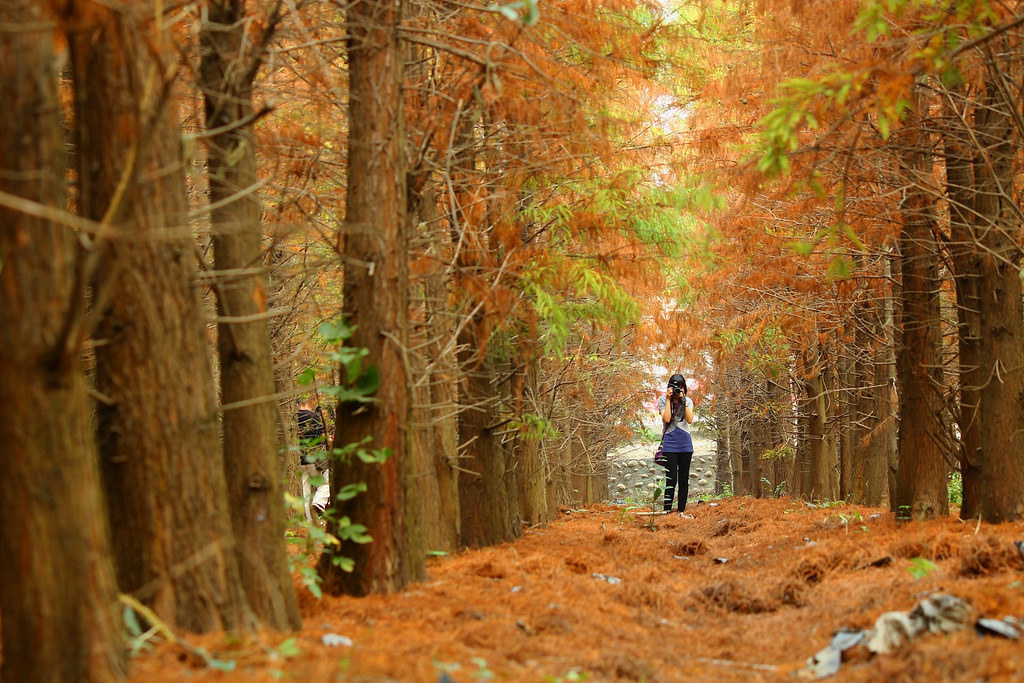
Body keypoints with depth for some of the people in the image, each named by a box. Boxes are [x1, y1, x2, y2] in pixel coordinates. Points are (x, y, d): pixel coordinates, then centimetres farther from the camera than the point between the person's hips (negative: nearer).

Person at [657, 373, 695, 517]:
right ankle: (667, 510, -3)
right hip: (670, 444, -3)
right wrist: (668, 400, -12)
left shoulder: (688, 401, 7)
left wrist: (683, 401, -11)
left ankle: (682, 511, 14)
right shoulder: (662, 400, 0)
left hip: (685, 444, 3)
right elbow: (667, 419, -13)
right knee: (671, 479, -8)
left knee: (684, 479, 7)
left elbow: (690, 420, -7)